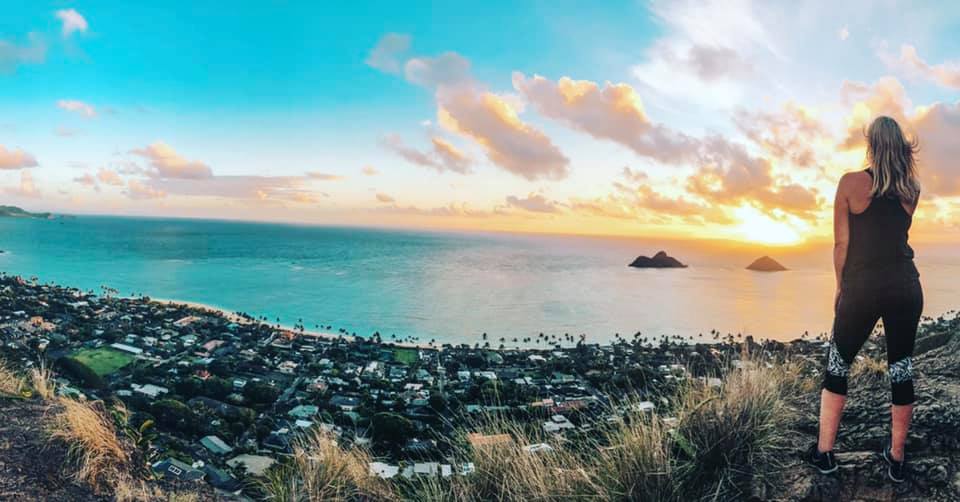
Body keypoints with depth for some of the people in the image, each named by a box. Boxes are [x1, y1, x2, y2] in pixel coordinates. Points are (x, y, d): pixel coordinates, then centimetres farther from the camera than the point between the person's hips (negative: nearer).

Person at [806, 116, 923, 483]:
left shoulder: (851, 183, -5)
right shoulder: (912, 189, 6)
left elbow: (842, 243, -4)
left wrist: (841, 287, 9)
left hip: (862, 287, -3)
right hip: (905, 285, 3)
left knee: (838, 365, 11)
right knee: (901, 369, 11)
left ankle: (824, 453, 16)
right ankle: (896, 459, 22)